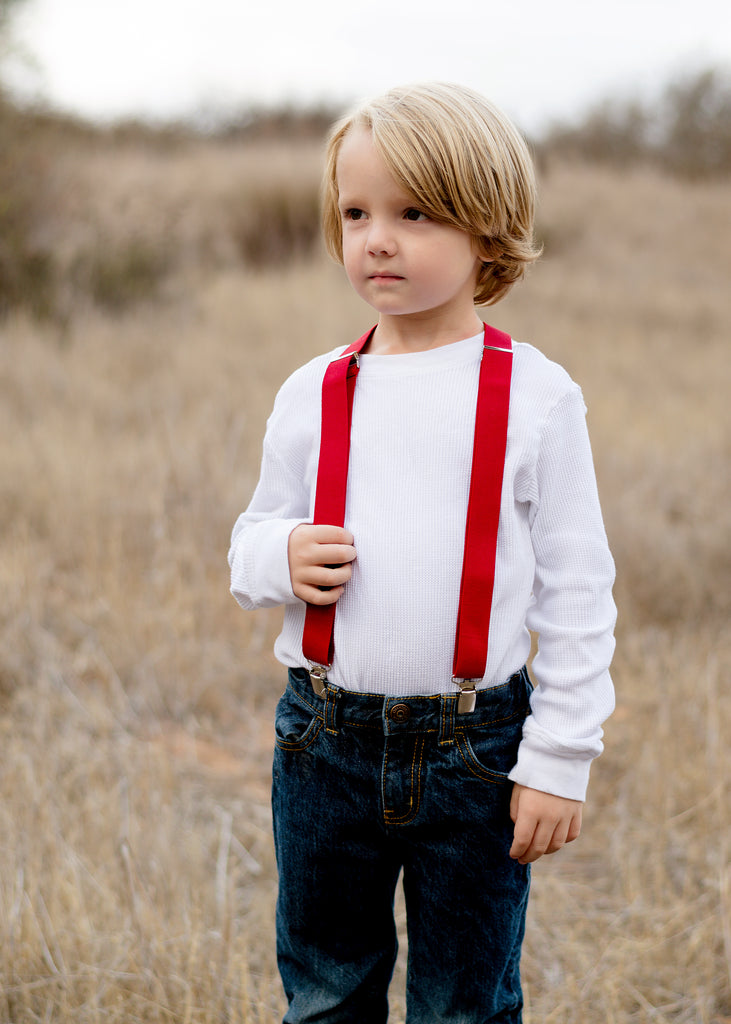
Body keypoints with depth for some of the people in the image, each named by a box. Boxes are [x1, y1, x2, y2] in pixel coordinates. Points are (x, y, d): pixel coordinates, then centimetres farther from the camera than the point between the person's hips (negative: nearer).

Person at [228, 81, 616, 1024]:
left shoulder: (537, 398, -5)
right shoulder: (311, 395, 3)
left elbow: (576, 591, -3)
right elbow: (250, 546, 13)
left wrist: (559, 758, -5)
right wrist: (282, 560, -11)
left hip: (476, 748, -2)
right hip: (325, 739, 3)